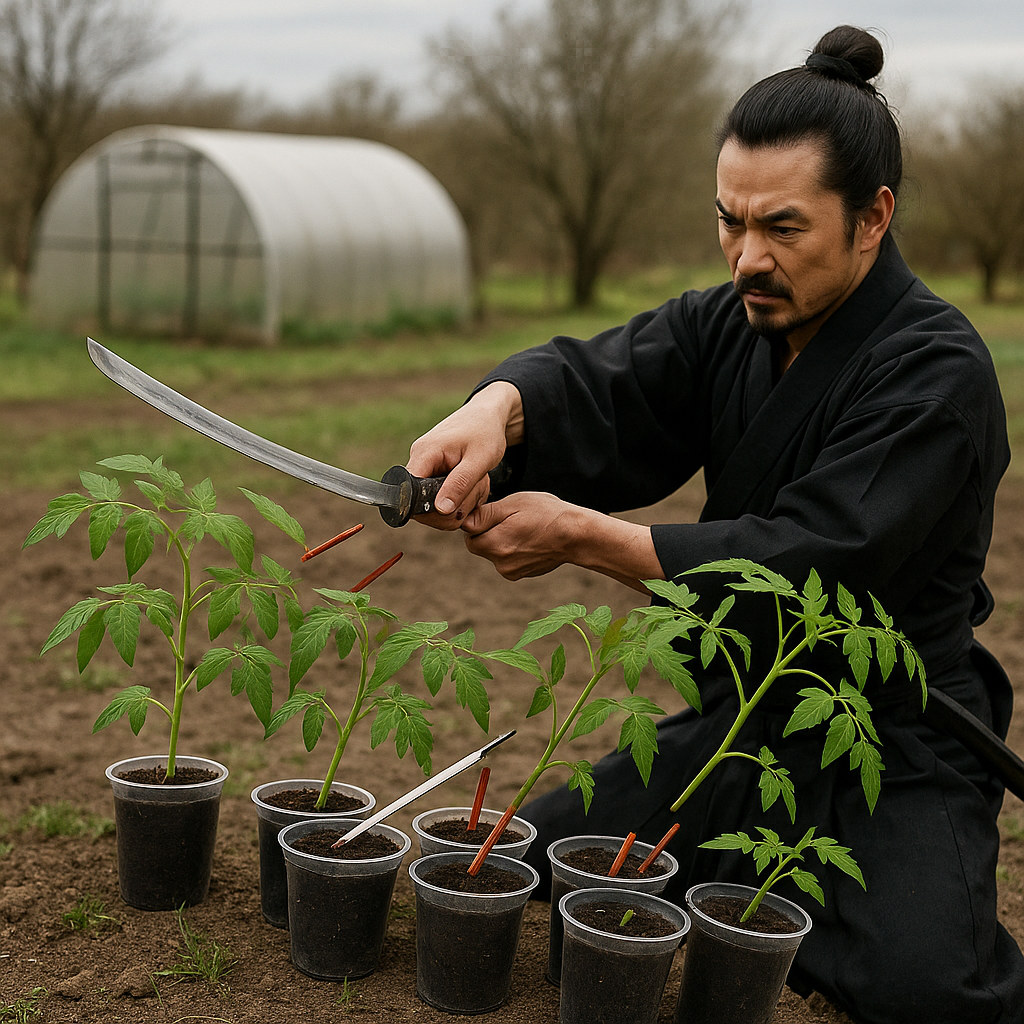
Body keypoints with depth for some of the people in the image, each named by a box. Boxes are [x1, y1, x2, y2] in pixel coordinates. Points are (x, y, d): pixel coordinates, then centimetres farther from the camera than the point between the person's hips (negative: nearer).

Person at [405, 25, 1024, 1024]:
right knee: (529, 859, 3)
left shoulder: (936, 373, -21)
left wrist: (581, 535, -32)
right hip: (739, 716, 6)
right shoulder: (727, 325, 1)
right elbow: (593, 382, -15)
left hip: (895, 746, -6)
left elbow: (802, 566, -29)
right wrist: (498, 407, -40)